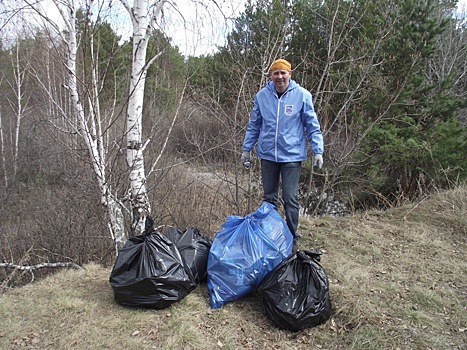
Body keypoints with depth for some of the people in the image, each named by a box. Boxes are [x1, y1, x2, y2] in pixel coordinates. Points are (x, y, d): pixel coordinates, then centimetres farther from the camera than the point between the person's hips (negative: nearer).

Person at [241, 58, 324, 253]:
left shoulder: (302, 95, -5)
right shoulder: (262, 95, 2)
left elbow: (312, 126, 0)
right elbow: (254, 125, 12)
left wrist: (318, 151, -4)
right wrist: (246, 148, 12)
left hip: (292, 155, -3)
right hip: (267, 154, 3)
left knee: (290, 199, -1)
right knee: (269, 197, 13)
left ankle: (292, 238, 16)